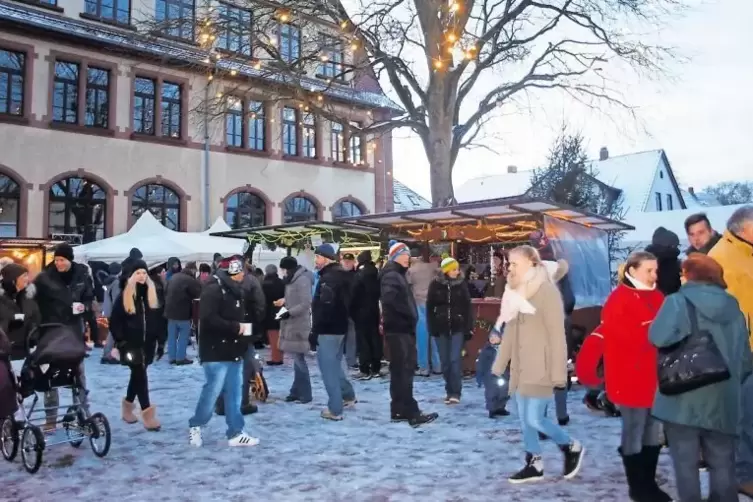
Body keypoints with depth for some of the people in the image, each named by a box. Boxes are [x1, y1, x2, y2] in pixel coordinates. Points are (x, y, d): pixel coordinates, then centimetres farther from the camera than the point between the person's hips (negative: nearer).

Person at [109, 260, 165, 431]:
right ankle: (147, 414, -11)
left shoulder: (152, 293, 8)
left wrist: (161, 342, 6)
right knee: (140, 375, -10)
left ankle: (128, 405, 34)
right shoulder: (124, 295, -3)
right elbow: (114, 320, -4)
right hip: (131, 344, -4)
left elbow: (159, 320, 9)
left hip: (148, 343, 4)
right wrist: (119, 341, -11)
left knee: (137, 375, 14)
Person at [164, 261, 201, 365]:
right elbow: (199, 293, -11)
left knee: (172, 335, 12)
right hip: (183, 312, -7)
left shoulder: (173, 277, 9)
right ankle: (180, 358, 5)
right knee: (184, 335, 4)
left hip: (170, 310, 8)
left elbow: (166, 293, 16)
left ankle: (172, 357, 18)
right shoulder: (190, 280, -17)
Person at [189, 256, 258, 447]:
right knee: (212, 391, -4)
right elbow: (208, 319, -25)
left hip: (234, 352, 9)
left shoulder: (235, 291, 13)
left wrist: (243, 327, 4)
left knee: (234, 393, 10)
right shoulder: (213, 290, -15)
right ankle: (195, 426, 18)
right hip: (216, 352, -9)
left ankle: (236, 433, 16)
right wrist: (235, 327, -18)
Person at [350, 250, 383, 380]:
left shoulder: (360, 275, -12)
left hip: (361, 311, -6)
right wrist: (374, 304, 14)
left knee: (363, 340, -4)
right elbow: (378, 292, 10)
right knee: (375, 338, 9)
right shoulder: (376, 273, 7)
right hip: (374, 310, 7)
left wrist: (351, 310, -5)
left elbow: (354, 294, -13)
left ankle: (365, 370, -5)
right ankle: (376, 368, 14)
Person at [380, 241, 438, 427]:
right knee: (403, 370, -9)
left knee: (401, 370, 13)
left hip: (403, 328, 10)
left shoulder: (398, 275, 20)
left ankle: (399, 410, 19)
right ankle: (411, 413, -8)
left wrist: (410, 318, 6)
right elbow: (390, 298, -29)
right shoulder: (391, 275, -12)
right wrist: (409, 314, -20)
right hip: (398, 328, -10)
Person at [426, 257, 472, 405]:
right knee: (445, 361, 7)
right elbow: (430, 307, 2)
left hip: (458, 327, -1)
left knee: (455, 359, -7)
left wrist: (469, 327, -5)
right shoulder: (435, 285, -1)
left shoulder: (462, 284, 0)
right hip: (441, 328, 1)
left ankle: (456, 392, -2)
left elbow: (467, 307, 1)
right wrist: (432, 327, -4)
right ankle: (449, 391, 18)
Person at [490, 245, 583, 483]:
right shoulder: (517, 292, 11)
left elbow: (557, 336, -15)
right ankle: (534, 465, 24)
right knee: (524, 418, 10)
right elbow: (510, 331, 14)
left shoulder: (547, 291, -12)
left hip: (540, 368, -7)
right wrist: (499, 365, 13)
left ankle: (572, 448, 19)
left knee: (535, 419, -6)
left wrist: (558, 373, -18)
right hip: (521, 367, 8)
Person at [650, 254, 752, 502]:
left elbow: (659, 337, -23)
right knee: (722, 463, 16)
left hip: (683, 398, -5)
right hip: (723, 399, 5)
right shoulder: (733, 307, 8)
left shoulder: (678, 301, -9)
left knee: (685, 462, 6)